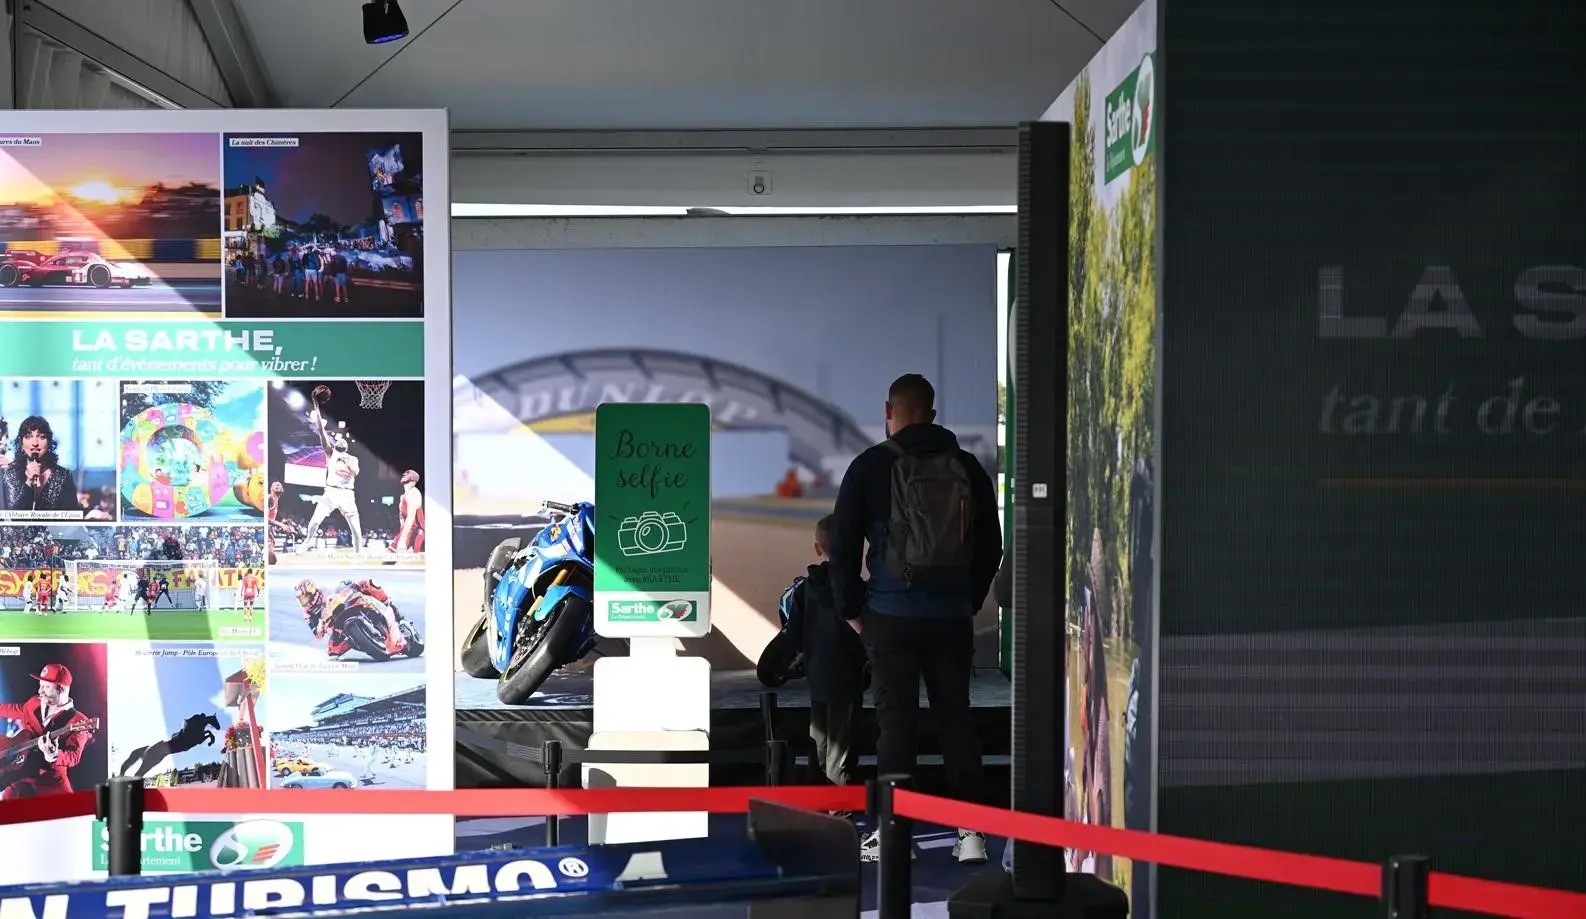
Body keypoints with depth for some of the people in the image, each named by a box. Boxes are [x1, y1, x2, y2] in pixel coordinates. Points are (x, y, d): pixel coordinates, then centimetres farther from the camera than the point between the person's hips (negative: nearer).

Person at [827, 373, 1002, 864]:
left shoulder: (871, 466, -1)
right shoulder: (967, 467, 9)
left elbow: (843, 543, 0)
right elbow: (991, 544, 14)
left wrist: (851, 609, 9)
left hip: (891, 614, -3)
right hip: (953, 616, 3)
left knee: (896, 718, 0)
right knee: (956, 717, 7)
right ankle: (969, 830, 5)